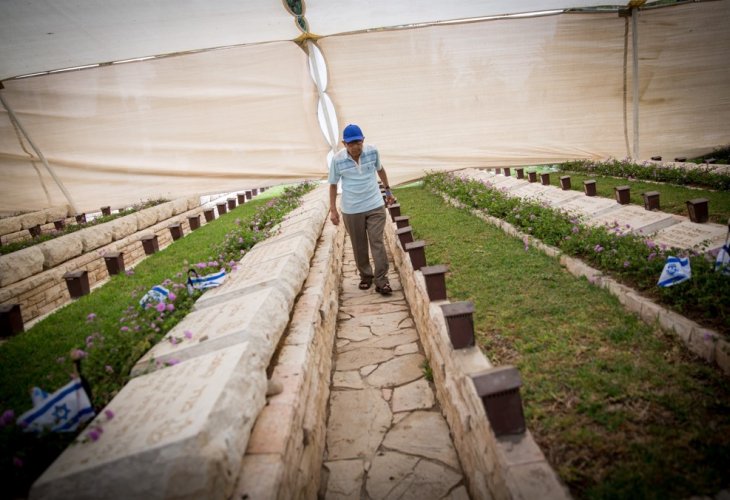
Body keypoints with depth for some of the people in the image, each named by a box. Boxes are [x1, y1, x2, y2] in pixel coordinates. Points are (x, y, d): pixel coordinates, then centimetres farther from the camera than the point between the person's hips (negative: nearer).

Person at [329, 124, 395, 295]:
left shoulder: (373, 151, -9)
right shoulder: (338, 160, -13)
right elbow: (333, 185, -1)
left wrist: (387, 190, 20)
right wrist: (333, 210, -1)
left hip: (375, 206, 0)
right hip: (351, 210, 0)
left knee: (377, 242, -3)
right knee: (359, 246, 11)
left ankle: (381, 281, 3)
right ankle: (365, 276, 30)